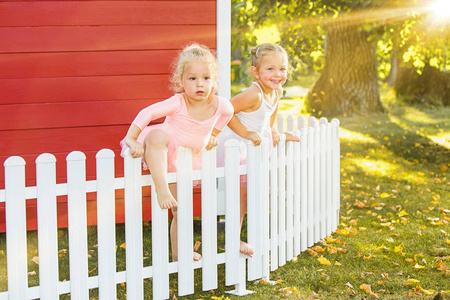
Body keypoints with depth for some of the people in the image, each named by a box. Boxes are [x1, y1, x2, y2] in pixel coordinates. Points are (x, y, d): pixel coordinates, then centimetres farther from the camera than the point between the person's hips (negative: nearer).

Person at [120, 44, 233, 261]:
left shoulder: (220, 105, -11)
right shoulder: (178, 102, -24)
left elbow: (229, 111, 13)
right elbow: (147, 113, -26)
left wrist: (212, 135, 14)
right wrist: (131, 139, -34)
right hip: (161, 153, -4)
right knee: (156, 135, -41)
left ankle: (178, 254, 29)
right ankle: (161, 189, -43)